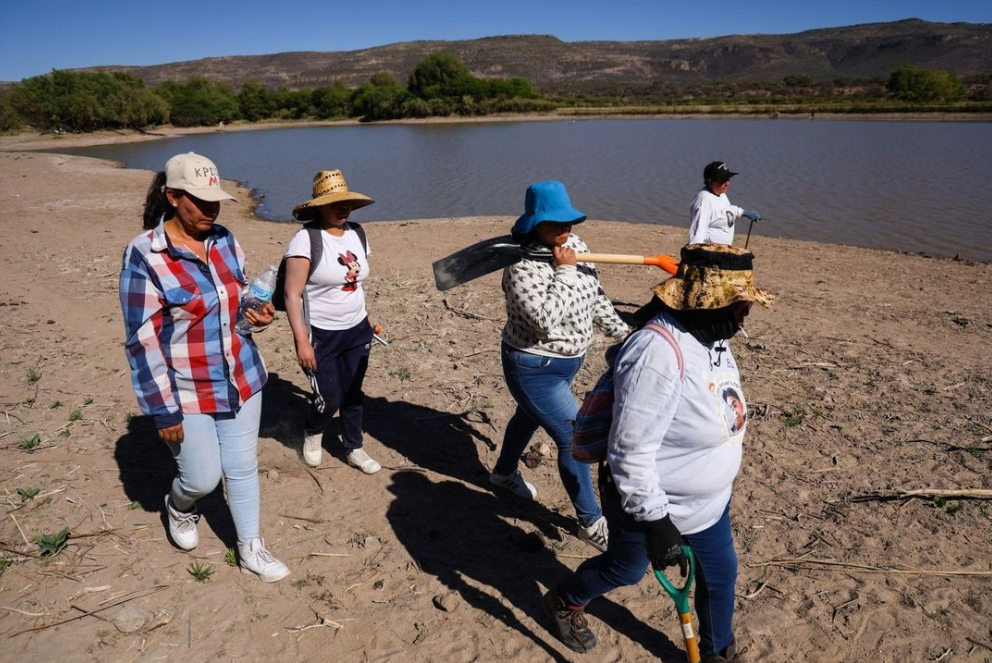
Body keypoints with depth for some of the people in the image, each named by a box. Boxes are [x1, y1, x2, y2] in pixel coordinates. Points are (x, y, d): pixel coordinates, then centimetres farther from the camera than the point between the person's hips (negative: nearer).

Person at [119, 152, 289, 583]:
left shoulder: (224, 241, 1)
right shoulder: (144, 257, -16)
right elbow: (142, 341, -15)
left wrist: (259, 313, -6)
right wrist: (163, 410, -15)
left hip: (241, 378, 5)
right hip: (187, 391, -5)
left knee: (242, 467, 12)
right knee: (203, 477, 6)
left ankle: (251, 549, 30)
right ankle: (178, 508, 43)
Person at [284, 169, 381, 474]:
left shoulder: (357, 233, 3)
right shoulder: (306, 240, -17)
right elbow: (292, 295, -18)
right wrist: (302, 341, -20)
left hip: (357, 331, 6)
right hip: (320, 335, -5)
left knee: (353, 394, 14)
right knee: (329, 399, 2)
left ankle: (354, 450, 32)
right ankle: (312, 434, 35)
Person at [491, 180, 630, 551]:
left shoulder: (576, 245, -2)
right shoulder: (523, 265, -27)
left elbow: (595, 294, 10)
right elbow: (545, 319, -38)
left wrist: (619, 330, 9)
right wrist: (565, 271, -31)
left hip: (568, 360, 9)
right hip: (534, 369, -9)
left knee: (530, 416, 29)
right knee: (573, 439, -5)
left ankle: (504, 472, 55)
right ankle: (591, 522, 14)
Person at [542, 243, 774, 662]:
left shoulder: (712, 338, -3)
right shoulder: (659, 352, -36)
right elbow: (630, 451, -34)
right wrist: (655, 521, -29)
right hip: (651, 504, -8)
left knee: (721, 573, 22)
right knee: (626, 570, 19)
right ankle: (564, 603, 49)